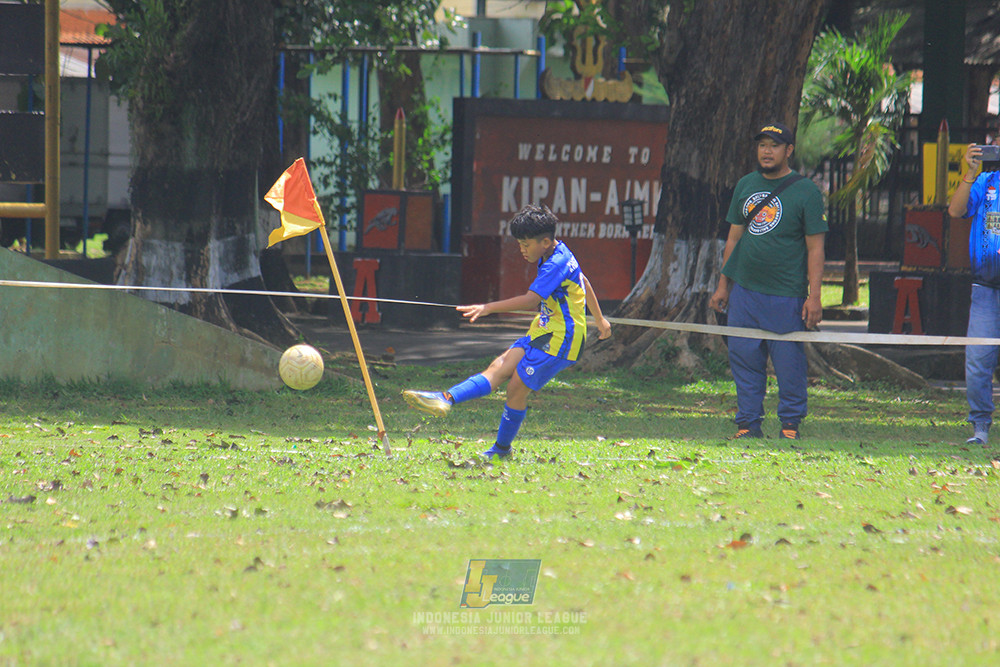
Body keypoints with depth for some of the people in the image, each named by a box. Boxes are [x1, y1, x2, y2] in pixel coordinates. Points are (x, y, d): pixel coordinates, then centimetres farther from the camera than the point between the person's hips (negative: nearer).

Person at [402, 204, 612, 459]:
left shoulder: (557, 264, -21)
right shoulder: (554, 256, 12)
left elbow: (530, 300, -32)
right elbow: (583, 282, 28)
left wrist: (488, 308, -35)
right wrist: (599, 320, 41)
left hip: (559, 341, -10)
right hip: (543, 333, 10)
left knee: (517, 388, -7)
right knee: (500, 368, -6)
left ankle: (502, 449, 7)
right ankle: (447, 399, -21)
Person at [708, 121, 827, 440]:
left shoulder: (805, 192, -4)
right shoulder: (745, 186, 13)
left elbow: (815, 248, -6)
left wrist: (814, 297, -13)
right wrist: (723, 285, 15)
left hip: (786, 296, -5)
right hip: (743, 291, 5)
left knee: (789, 363, -2)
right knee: (744, 361, 5)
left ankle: (790, 425, 9)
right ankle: (748, 423, 11)